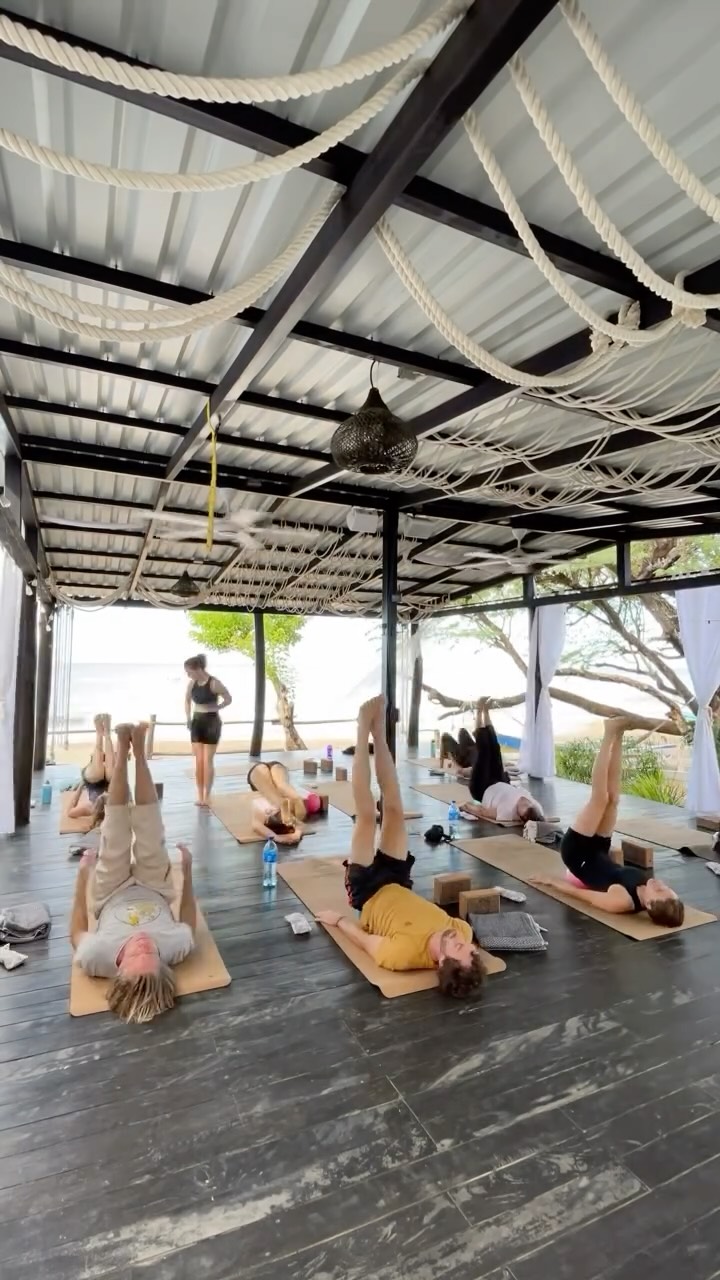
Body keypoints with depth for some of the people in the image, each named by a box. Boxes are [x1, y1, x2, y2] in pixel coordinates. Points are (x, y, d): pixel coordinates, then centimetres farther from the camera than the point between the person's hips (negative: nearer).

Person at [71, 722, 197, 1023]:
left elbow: (77, 934, -17)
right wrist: (188, 870, -15)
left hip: (114, 896, 0)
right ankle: (138, 751, -6)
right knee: (148, 827, -16)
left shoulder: (97, 958, -40)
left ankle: (123, 750, -1)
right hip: (154, 891, 0)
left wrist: (82, 877, -13)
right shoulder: (175, 947, -40)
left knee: (116, 836, -15)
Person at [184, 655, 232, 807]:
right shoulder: (192, 683, 1)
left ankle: (207, 796, 7)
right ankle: (200, 795, 12)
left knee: (208, 761, -2)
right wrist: (188, 718, 10)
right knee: (198, 760, 5)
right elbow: (187, 700, 18)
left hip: (212, 722, -5)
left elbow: (228, 699, -7)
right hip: (197, 722, 5)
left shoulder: (214, 683, -16)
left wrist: (215, 708, -18)